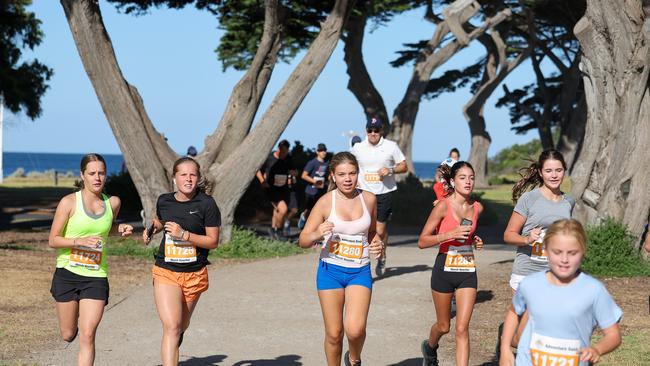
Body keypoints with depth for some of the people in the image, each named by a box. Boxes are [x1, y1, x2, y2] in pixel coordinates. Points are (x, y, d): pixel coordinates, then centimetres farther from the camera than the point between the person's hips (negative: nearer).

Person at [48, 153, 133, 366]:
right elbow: (52, 240, -6)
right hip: (67, 273, -1)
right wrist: (80, 241, -21)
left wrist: (121, 229, 3)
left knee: (87, 336, -8)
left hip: (96, 277, 1)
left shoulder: (113, 203, 3)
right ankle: (72, 323, 47)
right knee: (68, 335, 11)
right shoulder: (69, 202, -7)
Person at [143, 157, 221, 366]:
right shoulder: (164, 201, 1)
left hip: (194, 274, 0)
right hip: (165, 272, 0)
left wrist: (184, 234, -19)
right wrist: (151, 230, 4)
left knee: (181, 327, 18)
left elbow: (213, 241, -9)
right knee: (171, 327, -17)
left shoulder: (206, 204, -9)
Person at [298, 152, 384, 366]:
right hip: (330, 270, -1)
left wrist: (378, 244, -2)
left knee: (355, 329, -16)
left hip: (360, 272, 1)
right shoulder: (326, 202, -7)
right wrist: (316, 235, -27)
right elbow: (303, 241, -5)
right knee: (334, 333, 3)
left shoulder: (368, 199, 2)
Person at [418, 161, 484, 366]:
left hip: (468, 271, 3)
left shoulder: (477, 208, 3)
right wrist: (449, 234, -24)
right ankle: (430, 347, 47)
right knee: (443, 326, 14)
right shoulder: (443, 206, -12)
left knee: (462, 328, -6)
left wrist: (476, 241, 3)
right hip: (445, 269, -3)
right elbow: (422, 242, -12)